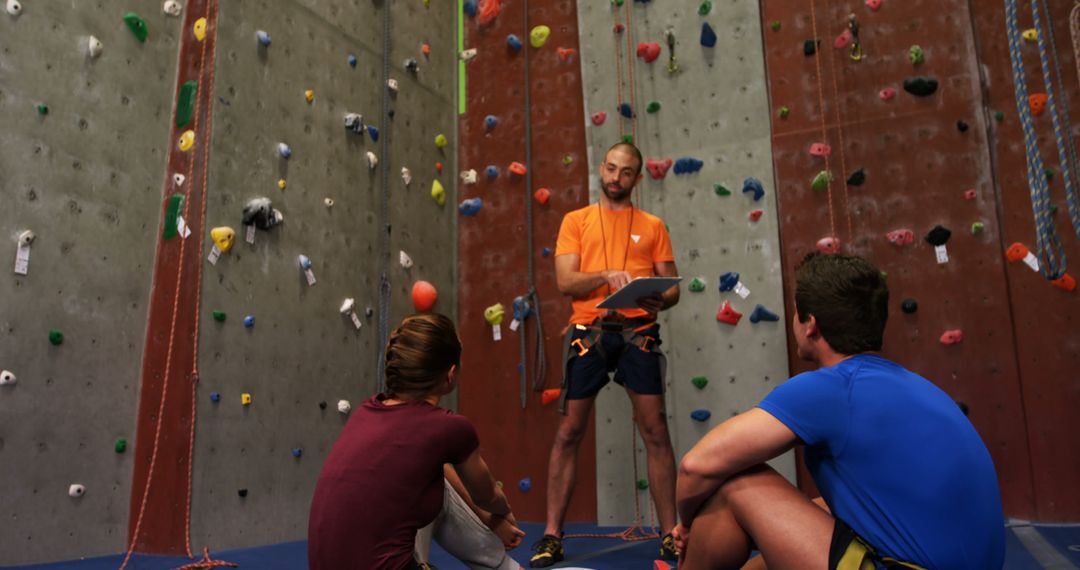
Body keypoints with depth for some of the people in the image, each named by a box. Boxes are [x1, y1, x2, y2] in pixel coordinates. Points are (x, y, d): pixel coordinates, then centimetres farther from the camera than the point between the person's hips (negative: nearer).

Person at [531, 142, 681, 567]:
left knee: (655, 432, -1)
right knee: (568, 432, 1)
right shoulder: (576, 220, 11)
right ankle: (552, 535, 10)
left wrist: (658, 300, -14)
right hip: (589, 331, 0)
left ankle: (670, 534, 12)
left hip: (638, 331, 1)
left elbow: (672, 287, 10)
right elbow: (565, 281, -1)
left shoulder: (652, 226, 13)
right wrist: (607, 275, -19)